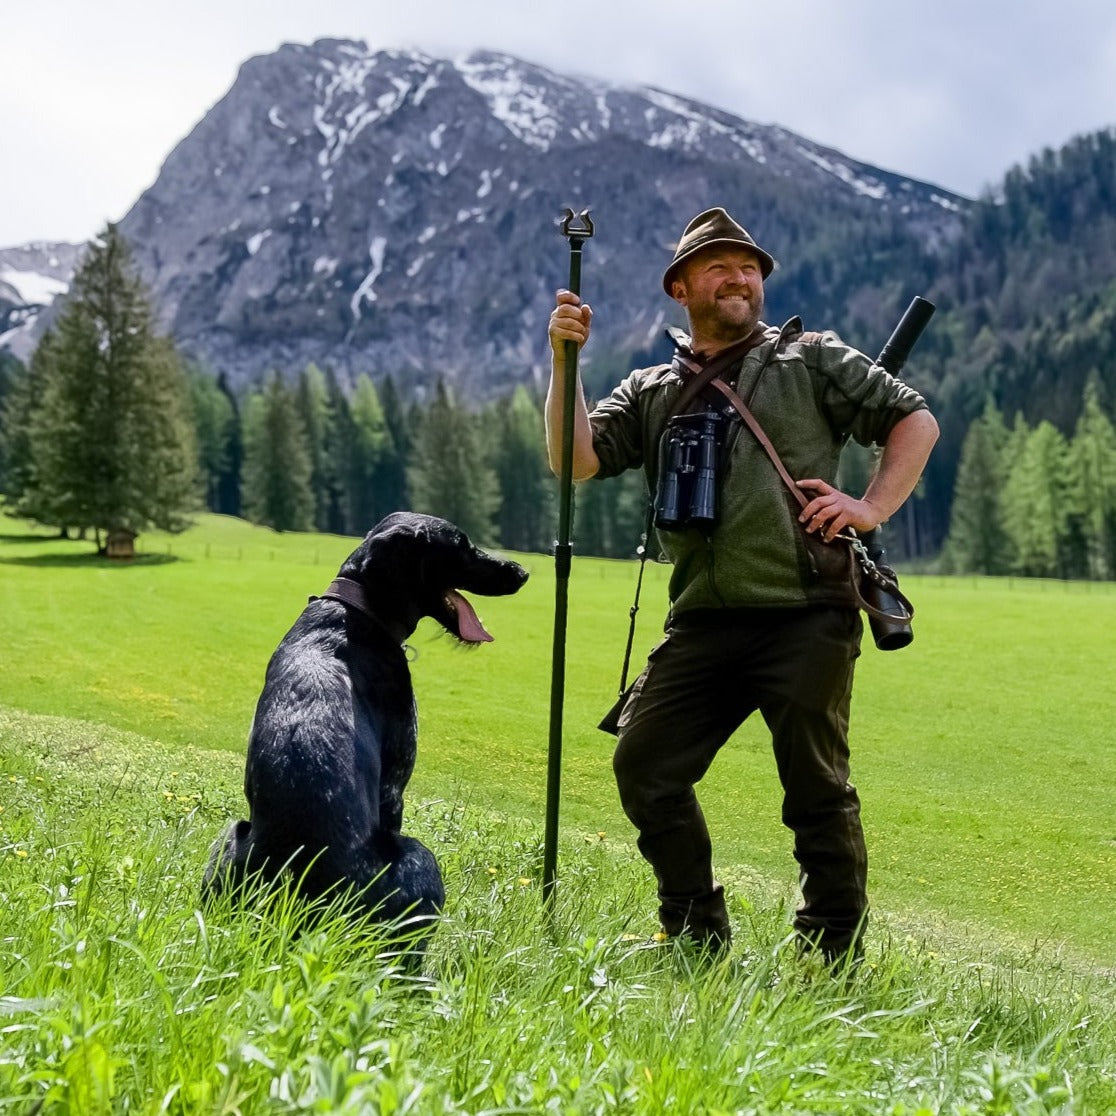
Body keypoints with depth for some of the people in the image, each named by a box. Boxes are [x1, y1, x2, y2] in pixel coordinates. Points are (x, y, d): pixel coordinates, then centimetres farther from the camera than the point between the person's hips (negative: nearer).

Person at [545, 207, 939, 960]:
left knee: (817, 790, -1)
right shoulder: (650, 392, 17)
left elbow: (915, 421, 11)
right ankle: (698, 942, 17)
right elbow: (575, 460, 4)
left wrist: (874, 509, -3)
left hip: (804, 619, -3)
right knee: (644, 766, 0)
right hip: (703, 628, 4)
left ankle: (834, 961, 12)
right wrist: (565, 361, -4)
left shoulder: (813, 360, 11)